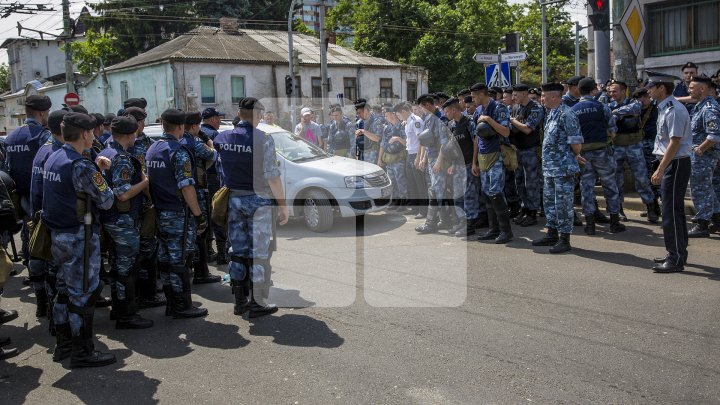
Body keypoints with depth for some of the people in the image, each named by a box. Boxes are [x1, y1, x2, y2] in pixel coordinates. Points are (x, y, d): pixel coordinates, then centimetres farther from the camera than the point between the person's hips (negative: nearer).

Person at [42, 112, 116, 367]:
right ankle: (82, 352, 8)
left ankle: (63, 344, 26)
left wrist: (96, 170, 7)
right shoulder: (81, 166, -20)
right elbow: (106, 201, -14)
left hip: (58, 234, 9)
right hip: (80, 236, -9)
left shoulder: (52, 160, 8)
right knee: (83, 293, 0)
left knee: (66, 289, 17)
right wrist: (102, 180, 5)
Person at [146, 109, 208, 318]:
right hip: (179, 215, -8)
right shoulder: (178, 152, -16)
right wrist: (198, 214, -16)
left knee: (166, 258, 13)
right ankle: (182, 306, 6)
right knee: (180, 260, -2)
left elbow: (149, 181, 16)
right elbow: (186, 187, -21)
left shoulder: (151, 150, 11)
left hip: (160, 213, 8)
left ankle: (171, 304, 22)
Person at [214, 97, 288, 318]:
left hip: (232, 199, 6)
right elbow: (272, 176, -15)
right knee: (259, 253, 4)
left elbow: (221, 171, 8)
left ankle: (240, 301, 22)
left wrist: (228, 193, 18)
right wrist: (283, 205, -9)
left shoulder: (222, 138, 3)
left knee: (238, 251, 14)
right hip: (258, 201, -5)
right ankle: (258, 303, 9)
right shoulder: (263, 139, -14)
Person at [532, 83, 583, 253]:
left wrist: (575, 156, 1)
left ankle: (564, 239, 7)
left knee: (563, 203, -2)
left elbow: (576, 143, -18)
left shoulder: (566, 114, -17)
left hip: (563, 168, -9)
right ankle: (552, 234, 28)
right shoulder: (550, 114, 13)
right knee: (549, 201, 16)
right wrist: (575, 155, 13)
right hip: (549, 167, 10)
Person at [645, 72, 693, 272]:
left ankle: (676, 260, 0)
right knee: (676, 211, 16)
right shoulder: (664, 108, 12)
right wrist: (661, 168, 16)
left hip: (676, 164, -10)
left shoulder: (674, 110, -17)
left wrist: (660, 170, -23)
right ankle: (678, 254, 27)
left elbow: (674, 143, -22)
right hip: (669, 164, 10)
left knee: (671, 213, -6)